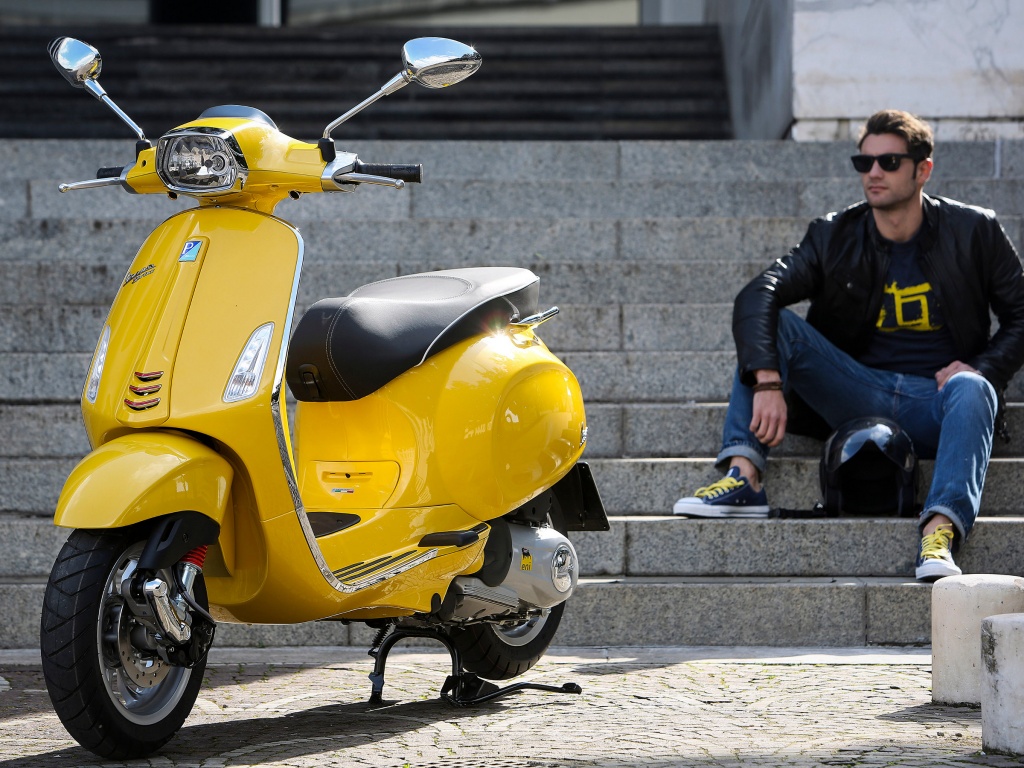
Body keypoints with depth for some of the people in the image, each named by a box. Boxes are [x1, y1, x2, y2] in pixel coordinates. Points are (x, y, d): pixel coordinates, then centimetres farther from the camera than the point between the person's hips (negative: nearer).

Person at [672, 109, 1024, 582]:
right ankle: (743, 476, -31)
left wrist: (983, 369, -12)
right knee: (772, 323, -16)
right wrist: (767, 382, -31)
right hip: (859, 396, 2)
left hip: (937, 402, -2)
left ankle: (940, 532, -56)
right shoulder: (834, 237, 3)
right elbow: (756, 296, -13)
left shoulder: (974, 232, 2)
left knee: (972, 390, -36)